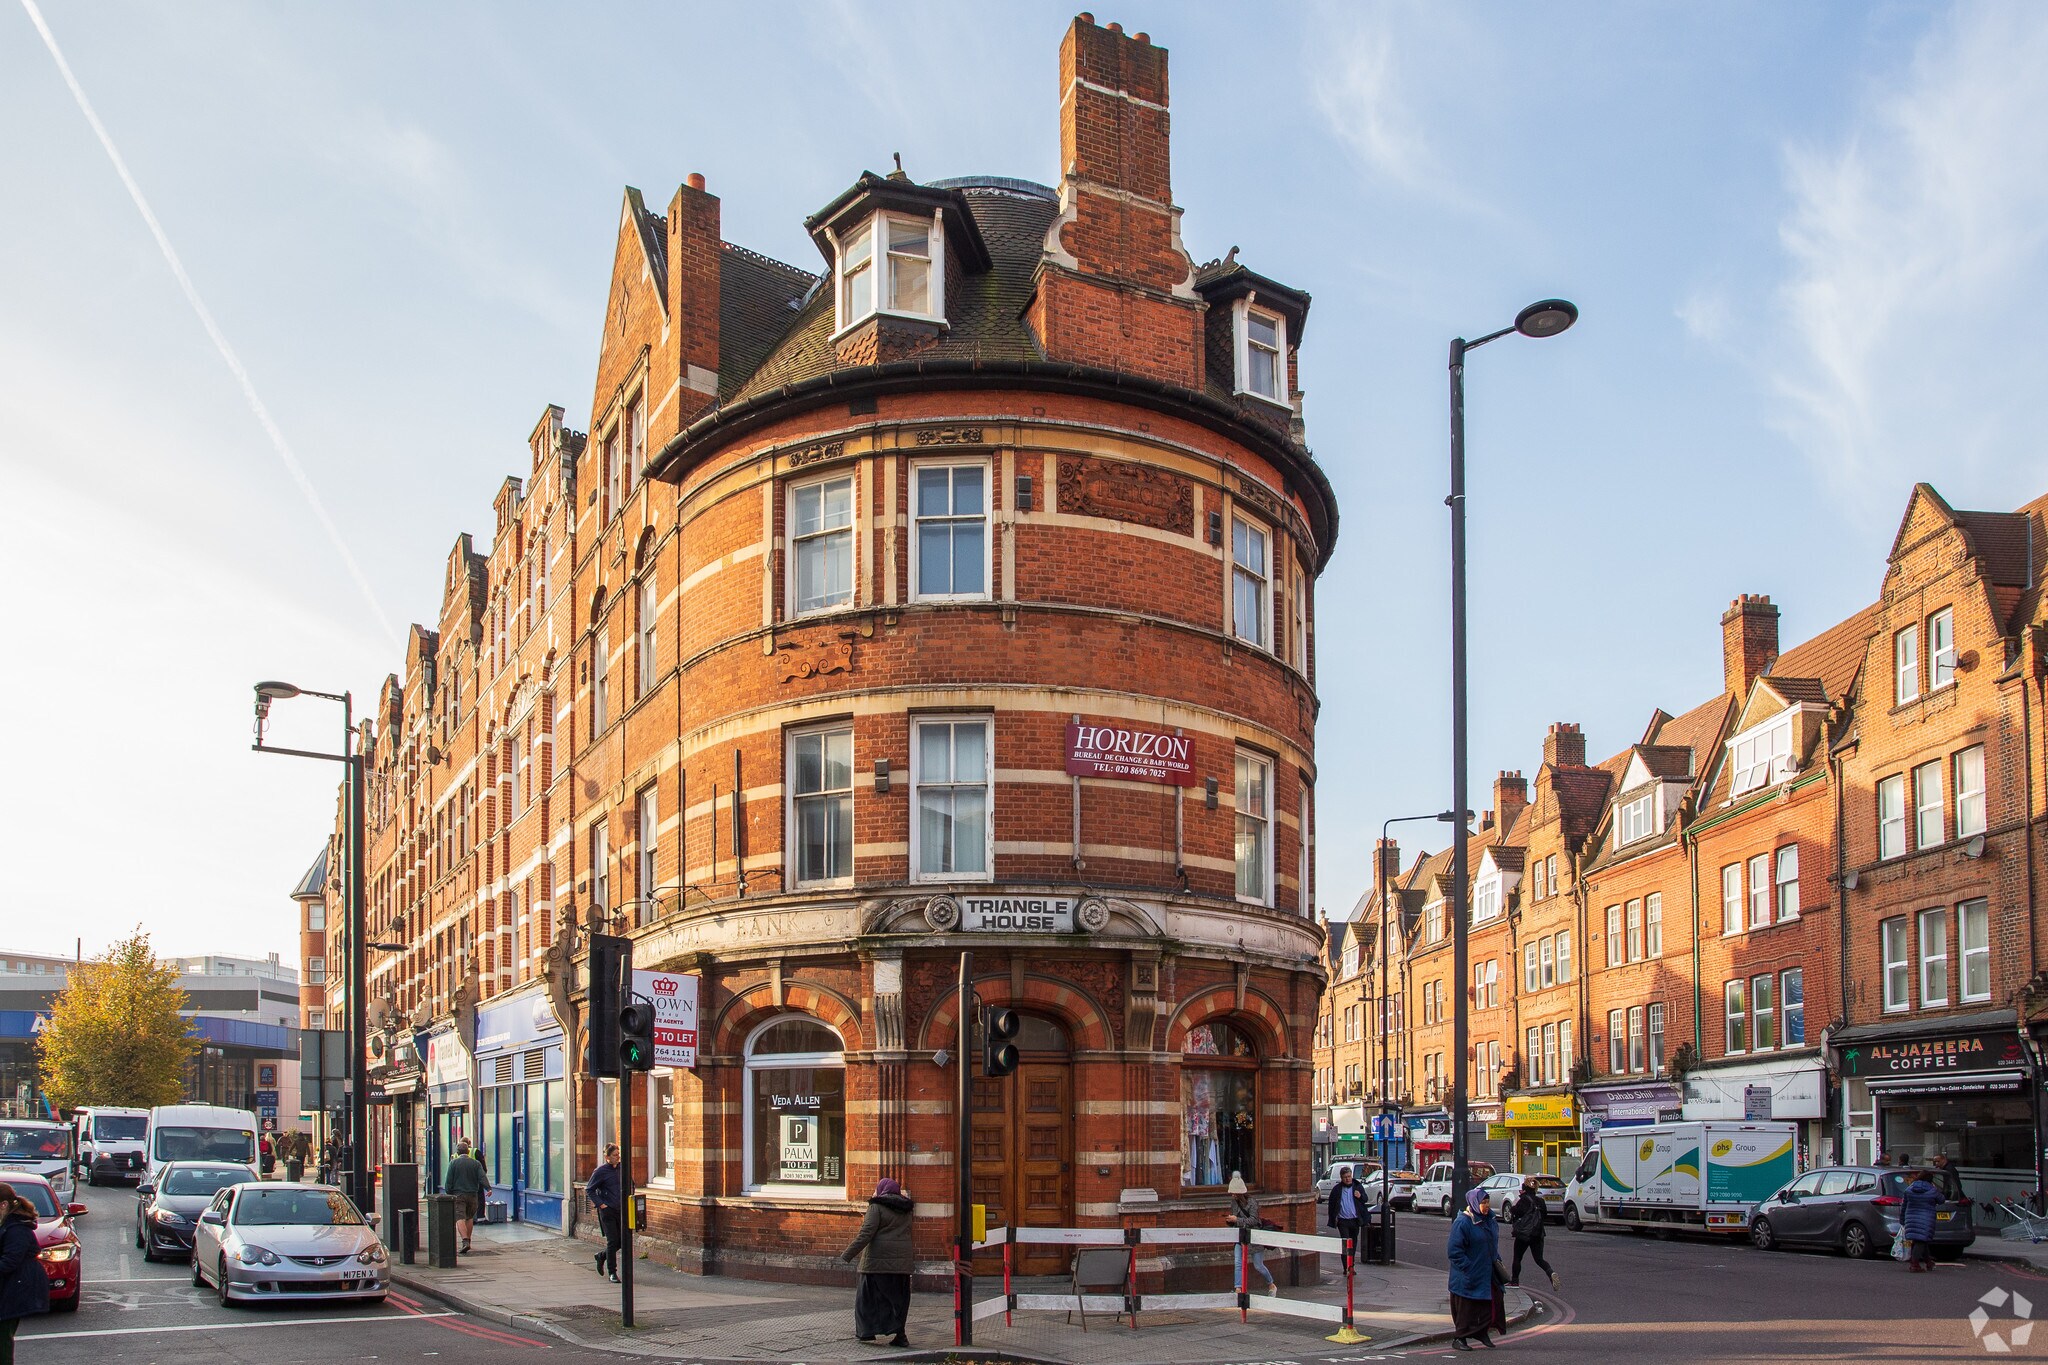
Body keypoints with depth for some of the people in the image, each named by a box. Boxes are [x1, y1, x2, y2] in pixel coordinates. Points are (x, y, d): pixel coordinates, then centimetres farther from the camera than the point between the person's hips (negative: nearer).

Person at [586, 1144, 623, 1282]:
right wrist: (600, 1204, -10)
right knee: (612, 1241, -7)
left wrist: (626, 1201, 12)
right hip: (607, 1211, -5)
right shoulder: (600, 1171, -7)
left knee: (622, 1240, 7)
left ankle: (602, 1256, 33)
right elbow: (589, 1190, -2)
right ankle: (612, 1273, 3)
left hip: (620, 1210, 6)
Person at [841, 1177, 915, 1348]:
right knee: (898, 1297, 9)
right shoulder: (905, 1210, 14)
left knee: (869, 1294, 7)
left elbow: (866, 1233, -15)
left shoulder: (877, 1207, -7)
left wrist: (847, 1255, -14)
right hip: (902, 1261, 6)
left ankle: (867, 1331, 7)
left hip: (879, 1259, -6)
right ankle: (899, 1334, 3)